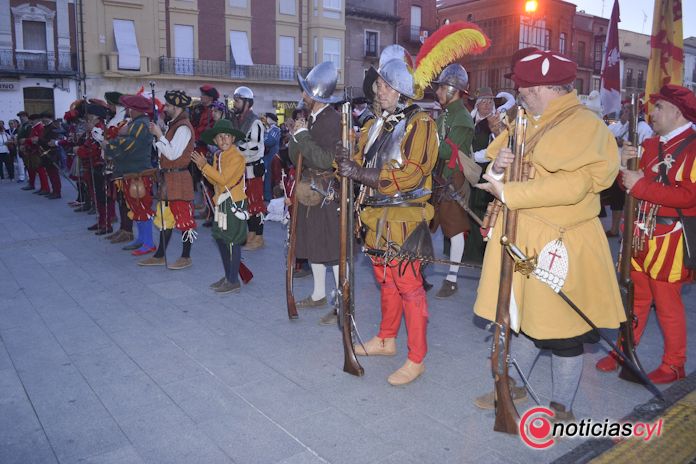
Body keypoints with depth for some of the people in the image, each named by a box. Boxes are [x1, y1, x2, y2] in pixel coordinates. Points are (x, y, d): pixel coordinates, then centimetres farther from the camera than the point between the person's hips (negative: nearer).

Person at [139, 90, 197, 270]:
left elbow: (172, 154, -22)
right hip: (168, 178, 10)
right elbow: (165, 153, 17)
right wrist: (157, 135, 8)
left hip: (179, 179, -10)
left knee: (183, 217, -2)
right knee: (166, 216, 14)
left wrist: (159, 134, -15)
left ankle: (186, 257, 7)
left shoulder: (183, 127, -14)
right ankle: (159, 256, 23)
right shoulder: (174, 125, 16)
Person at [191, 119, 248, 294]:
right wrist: (203, 166, -1)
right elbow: (216, 181, 11)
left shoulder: (236, 156, -14)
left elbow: (223, 179, -21)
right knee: (220, 238, 13)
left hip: (234, 202, -9)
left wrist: (204, 165, -16)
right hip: (222, 203, 9)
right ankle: (228, 276, 26)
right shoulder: (218, 155, 13)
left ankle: (234, 282, 4)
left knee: (232, 241, -4)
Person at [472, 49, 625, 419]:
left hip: (560, 245, -6)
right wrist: (497, 167, -9)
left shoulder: (584, 126, -12)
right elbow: (504, 177, 15)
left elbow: (572, 185, -26)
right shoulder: (528, 123, 12)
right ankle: (514, 385, 36)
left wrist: (508, 192, -23)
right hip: (521, 238, 7)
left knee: (562, 327, 7)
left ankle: (562, 406, 26)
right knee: (523, 316, 18)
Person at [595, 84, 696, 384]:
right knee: (636, 297, 15)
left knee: (667, 303, 4)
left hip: (668, 238, -6)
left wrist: (640, 186, -22)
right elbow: (632, 184, 12)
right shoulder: (650, 145, 13)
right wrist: (625, 165, -8)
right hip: (639, 234, 7)